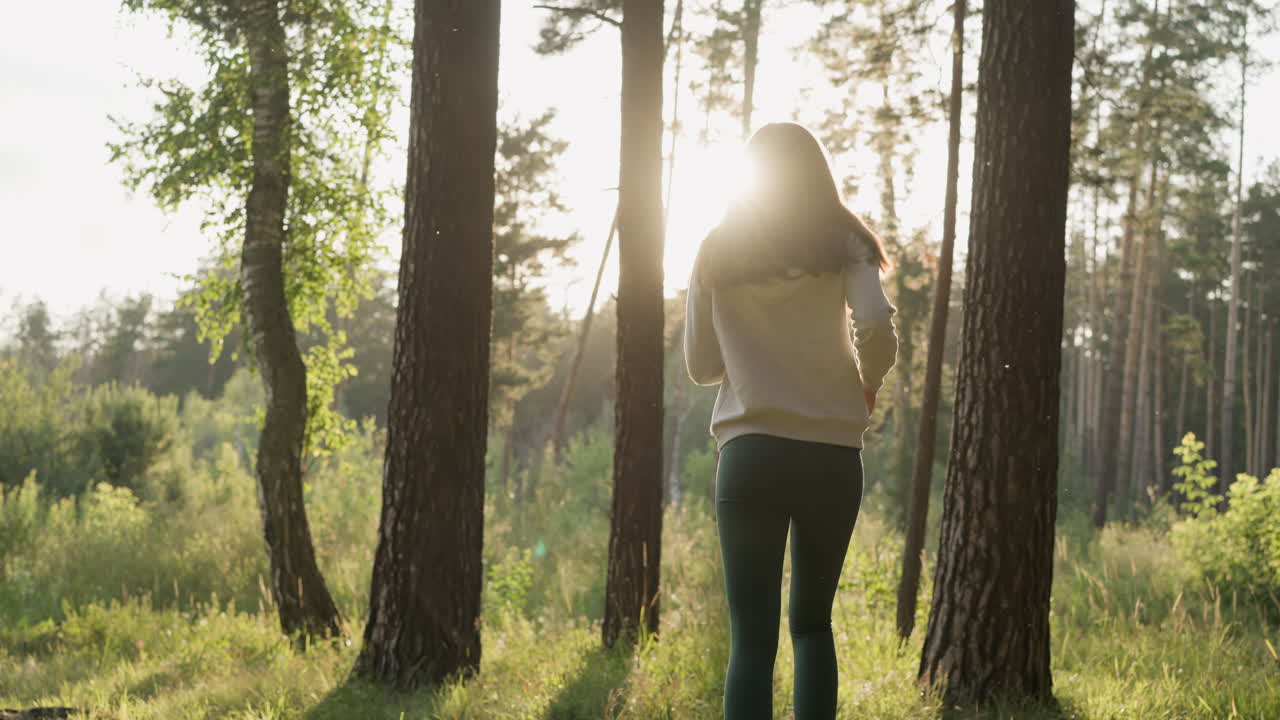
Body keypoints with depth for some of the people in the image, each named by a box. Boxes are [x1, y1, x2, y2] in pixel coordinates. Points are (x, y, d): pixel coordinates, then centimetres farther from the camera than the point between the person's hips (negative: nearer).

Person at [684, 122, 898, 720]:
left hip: (751, 451, 0)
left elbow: (701, 366, 10)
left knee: (752, 635, -2)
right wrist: (868, 380, 8)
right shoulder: (841, 243, 4)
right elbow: (876, 327, -12)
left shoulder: (718, 251, 8)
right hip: (833, 454, 1)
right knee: (812, 621, 17)